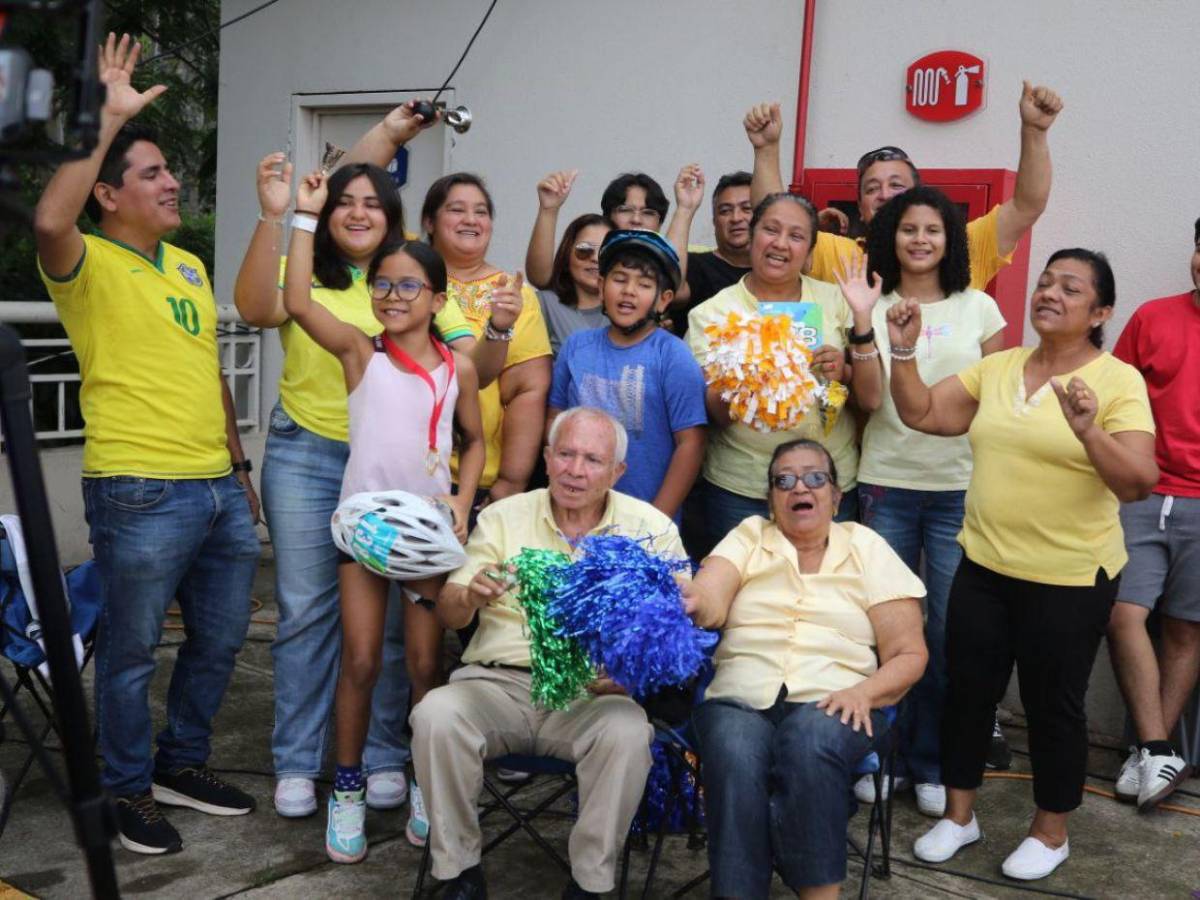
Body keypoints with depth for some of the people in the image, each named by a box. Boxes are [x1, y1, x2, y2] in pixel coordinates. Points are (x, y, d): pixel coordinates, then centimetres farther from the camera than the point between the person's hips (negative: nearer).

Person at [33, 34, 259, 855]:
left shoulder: (189, 264, 15)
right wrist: (109, 121, -24)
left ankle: (182, 764, 36)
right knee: (133, 651, 6)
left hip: (219, 490, 7)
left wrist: (238, 463, 19)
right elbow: (49, 221, -31)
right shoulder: (89, 262, -7)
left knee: (220, 639, 17)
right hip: (141, 495, -7)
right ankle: (128, 790, 25)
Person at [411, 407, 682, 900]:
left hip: (593, 692, -1)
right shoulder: (503, 516, 11)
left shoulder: (652, 529, 6)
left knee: (627, 731, -32)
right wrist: (471, 597, -18)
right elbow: (448, 611, 7)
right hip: (499, 681, 2)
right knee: (436, 713, -27)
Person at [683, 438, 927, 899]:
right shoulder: (749, 537, 13)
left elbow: (909, 654, 6)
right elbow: (710, 603, -7)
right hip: (740, 699, 1)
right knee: (735, 762, -32)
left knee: (810, 744, -34)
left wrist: (863, 691, -14)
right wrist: (690, 602, -32)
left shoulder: (867, 548, 11)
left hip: (833, 702, 0)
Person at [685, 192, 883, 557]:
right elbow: (718, 414, -8)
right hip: (739, 491, -2)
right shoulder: (713, 313, -2)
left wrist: (862, 318, -14)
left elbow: (870, 399, -1)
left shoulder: (833, 300, 3)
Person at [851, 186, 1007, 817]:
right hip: (886, 484, 0)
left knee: (949, 632, 2)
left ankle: (931, 765, 17)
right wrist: (865, 327, -18)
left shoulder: (978, 308, 6)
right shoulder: (874, 307, 4)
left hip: (960, 487, 0)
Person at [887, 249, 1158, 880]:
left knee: (1052, 704, 9)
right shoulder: (998, 367, 5)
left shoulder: (1119, 380, -11)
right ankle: (958, 815, 31)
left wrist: (1087, 430, -36)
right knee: (967, 689, 12)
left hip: (1070, 580, -5)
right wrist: (903, 352, -8)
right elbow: (921, 415, 5)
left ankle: (1050, 831, 30)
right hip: (983, 566, 5)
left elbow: (1138, 484, -20)